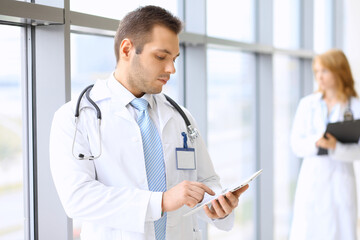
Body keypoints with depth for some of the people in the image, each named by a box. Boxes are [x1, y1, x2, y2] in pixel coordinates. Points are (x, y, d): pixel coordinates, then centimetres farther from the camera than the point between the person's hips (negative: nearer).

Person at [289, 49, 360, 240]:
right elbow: (296, 144, 1)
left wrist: (336, 147, -23)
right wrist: (315, 142, -19)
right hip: (311, 176, 1)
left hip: (340, 179, -1)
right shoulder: (307, 104, 6)